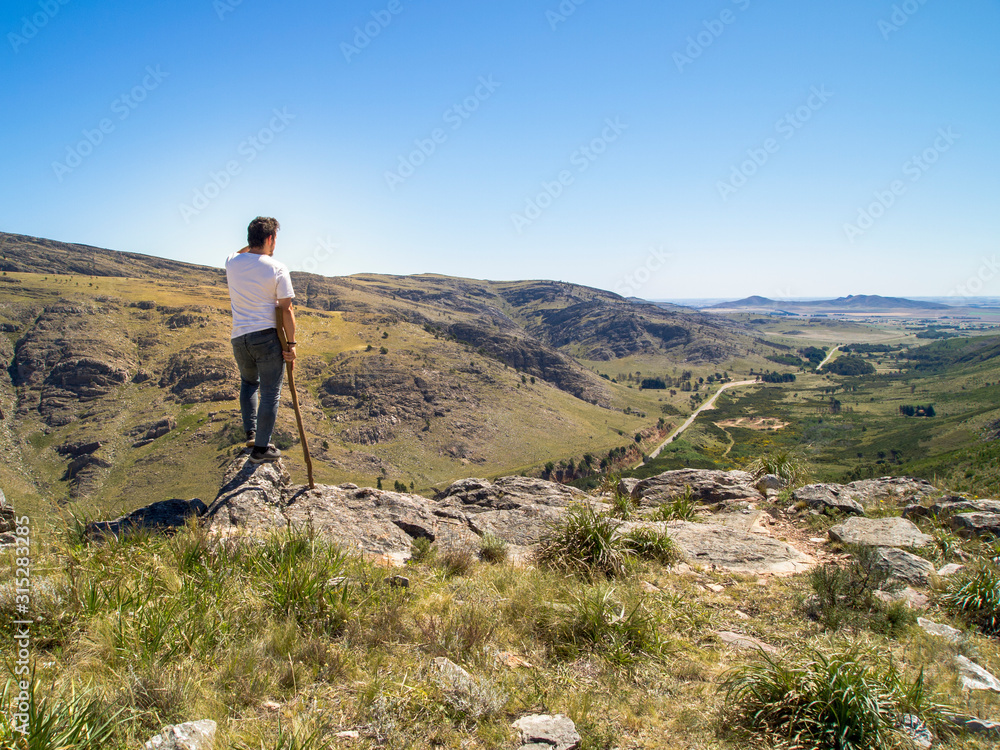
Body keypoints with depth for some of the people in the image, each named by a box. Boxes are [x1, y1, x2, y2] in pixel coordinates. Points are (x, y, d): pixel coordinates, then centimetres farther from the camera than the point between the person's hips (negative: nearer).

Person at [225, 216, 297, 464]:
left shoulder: (232, 262, 3)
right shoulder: (277, 268, -9)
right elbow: (286, 310, -9)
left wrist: (252, 246, 25)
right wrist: (291, 344, -5)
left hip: (239, 338, 5)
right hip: (267, 337, -5)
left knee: (248, 382, 30)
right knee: (270, 393, 6)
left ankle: (250, 432, 26)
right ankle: (261, 448, 11)